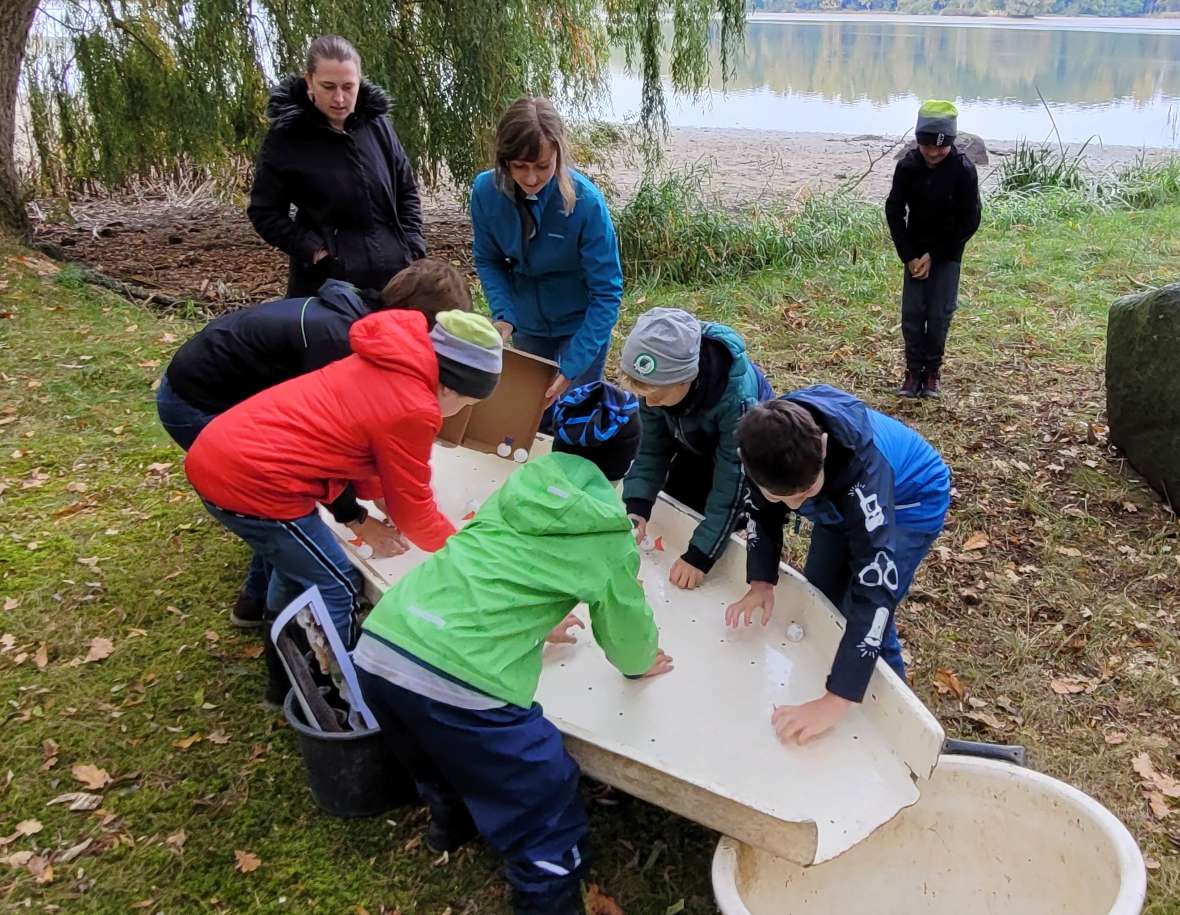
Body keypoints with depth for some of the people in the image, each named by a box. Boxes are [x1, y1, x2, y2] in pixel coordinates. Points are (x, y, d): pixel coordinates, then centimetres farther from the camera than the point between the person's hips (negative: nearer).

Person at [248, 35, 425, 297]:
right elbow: (264, 211, -1)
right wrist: (313, 250, -12)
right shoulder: (285, 136, -6)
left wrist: (412, 248, 2)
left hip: (392, 273, 4)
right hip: (325, 279, -3)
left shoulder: (376, 124, 4)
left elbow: (406, 192, 14)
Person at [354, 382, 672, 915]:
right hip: (462, 680, -7)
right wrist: (639, 662, 42)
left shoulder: (521, 482, 17)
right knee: (548, 841, 12)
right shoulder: (610, 536, 4)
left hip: (377, 646, 7)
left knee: (442, 752, 38)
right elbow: (624, 626, 19)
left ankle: (451, 818, 62)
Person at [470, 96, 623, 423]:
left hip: (580, 322, -3)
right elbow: (487, 260, -2)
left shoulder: (586, 201, -28)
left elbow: (606, 293, -24)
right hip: (527, 322, 3)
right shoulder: (486, 190, -18)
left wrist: (573, 365, -29)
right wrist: (503, 316, -19)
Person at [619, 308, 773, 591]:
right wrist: (636, 506, -33)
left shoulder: (736, 396, -44)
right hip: (698, 446, 5)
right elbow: (652, 446, -18)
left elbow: (732, 481, -35)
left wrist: (701, 554, -33)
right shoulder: (658, 379, -29)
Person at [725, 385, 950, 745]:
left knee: (865, 611, -13)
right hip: (842, 503, 6)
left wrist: (835, 701, -54)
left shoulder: (861, 465, -46)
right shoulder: (768, 440, -30)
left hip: (910, 504, -5)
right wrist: (761, 582, -22)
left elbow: (875, 590, -50)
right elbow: (763, 512, -8)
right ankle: (817, 674, 39)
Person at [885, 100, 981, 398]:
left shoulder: (963, 170, -16)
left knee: (939, 314, -3)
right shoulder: (908, 166, -10)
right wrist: (909, 256, -10)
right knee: (912, 312, -2)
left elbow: (969, 221, -11)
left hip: (947, 253, -2)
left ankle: (932, 371, 12)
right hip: (915, 251, 2)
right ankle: (914, 371, 9)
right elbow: (894, 211, -3)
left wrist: (934, 255, -14)